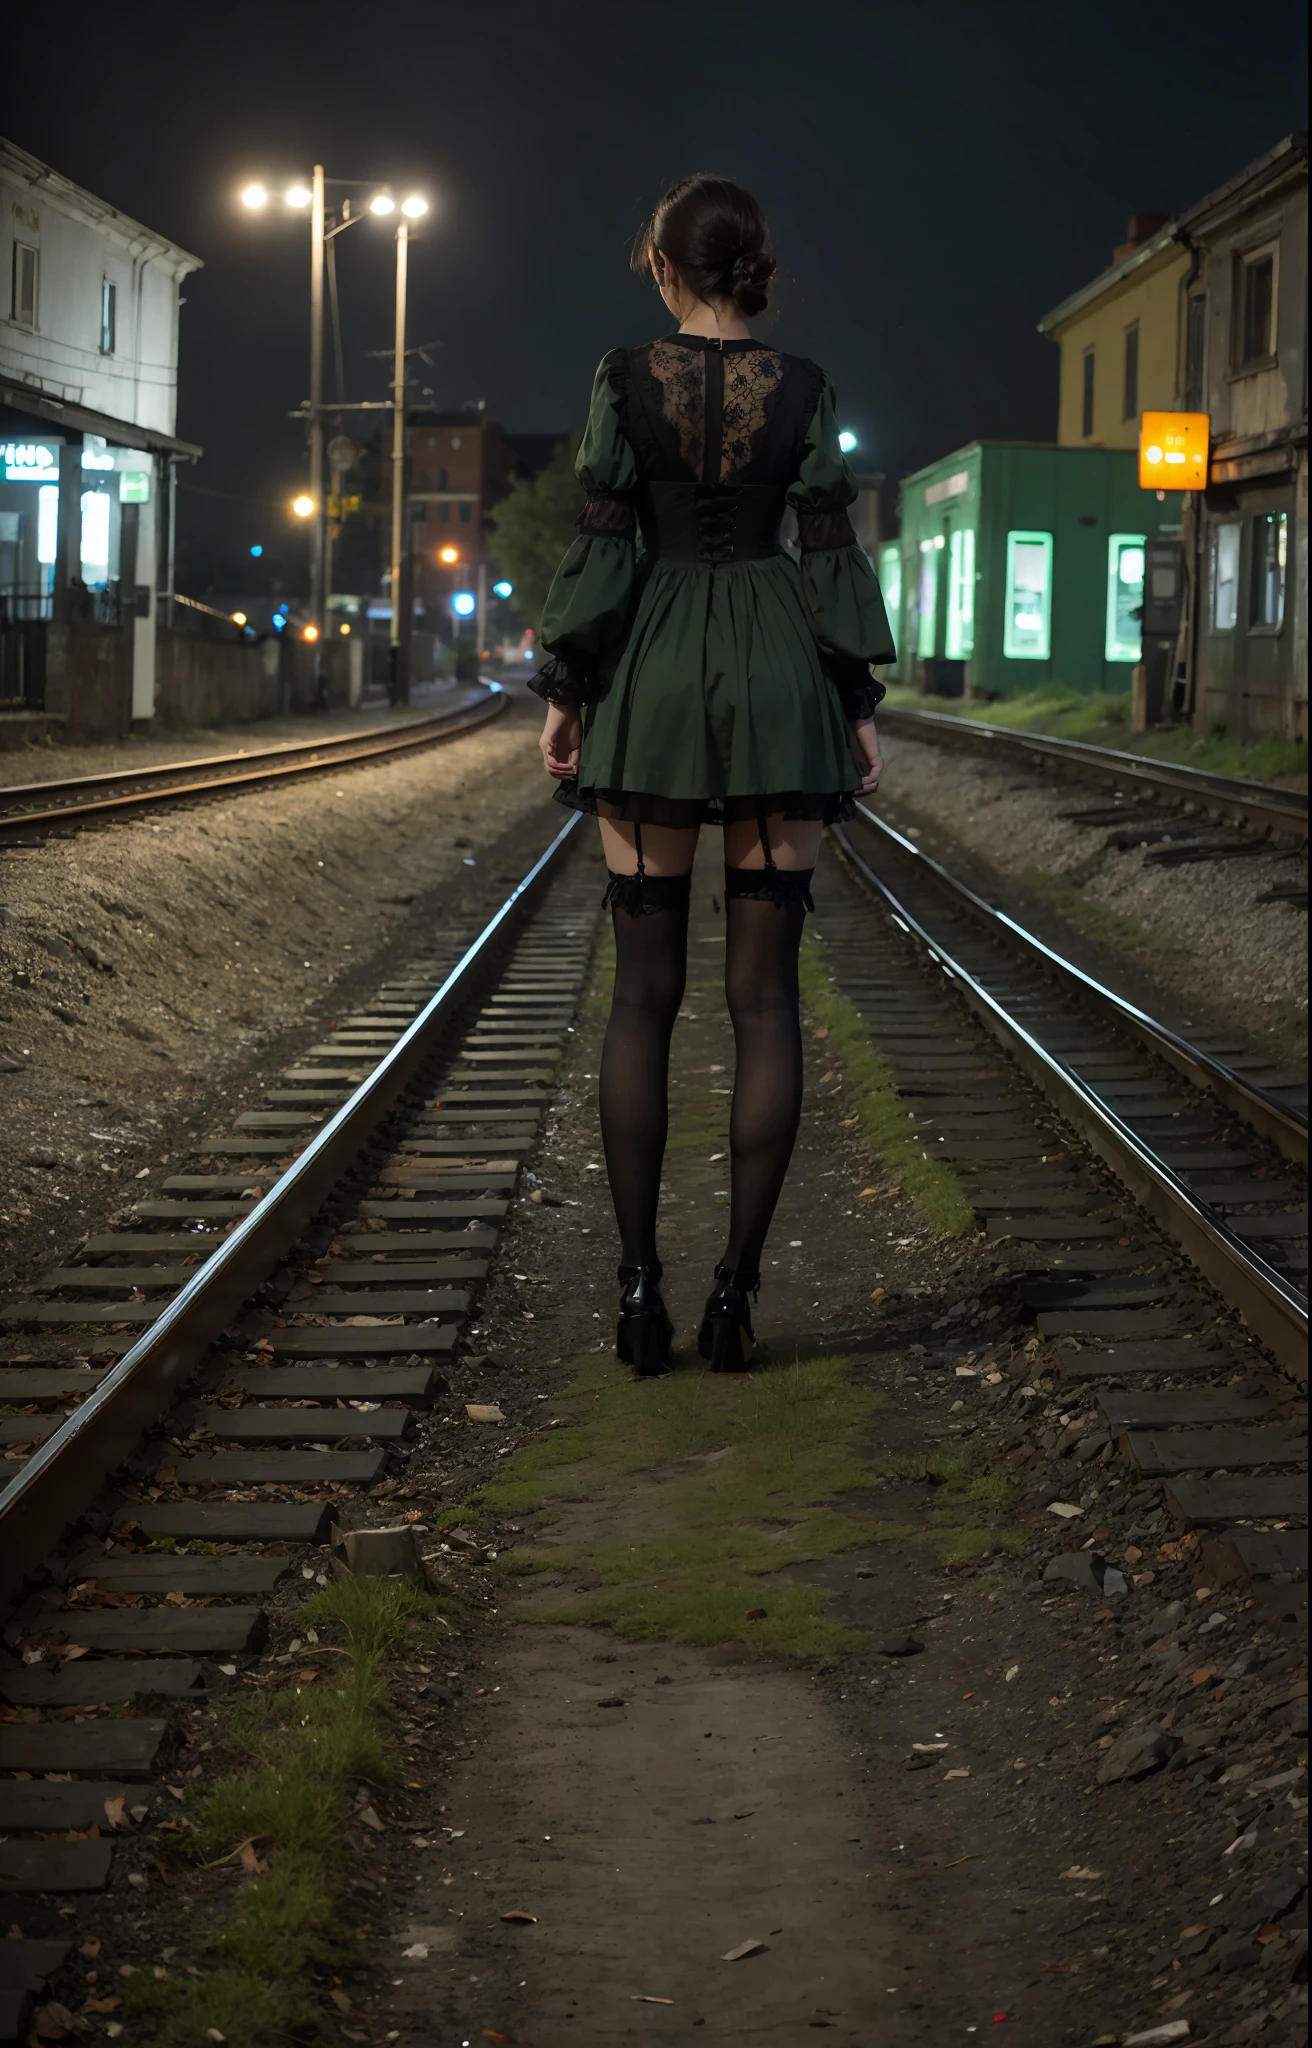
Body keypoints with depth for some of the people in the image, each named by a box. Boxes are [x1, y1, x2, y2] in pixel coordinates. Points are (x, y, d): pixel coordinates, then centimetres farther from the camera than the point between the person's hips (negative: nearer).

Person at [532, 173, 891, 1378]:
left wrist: (564, 692, 3)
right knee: (765, 994, 2)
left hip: (652, 685, 0)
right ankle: (737, 1289, 0)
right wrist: (861, 704, 6)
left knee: (645, 989, 4)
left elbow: (602, 544, -4)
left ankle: (640, 1284, 0)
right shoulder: (805, 390, 1)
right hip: (779, 686, 0)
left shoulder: (626, 381, -2)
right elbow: (830, 550, 0)